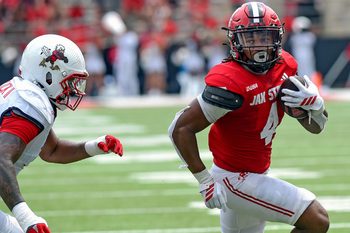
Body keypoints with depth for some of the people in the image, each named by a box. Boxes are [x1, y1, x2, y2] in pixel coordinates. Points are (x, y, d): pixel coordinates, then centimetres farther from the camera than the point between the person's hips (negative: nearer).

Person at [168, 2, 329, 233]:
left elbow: (316, 126, 7)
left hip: (257, 174, 9)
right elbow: (181, 128, -23)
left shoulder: (285, 65, 0)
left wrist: (314, 102, -15)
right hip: (237, 180, -9)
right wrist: (205, 180, -21)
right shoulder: (230, 83, -25)